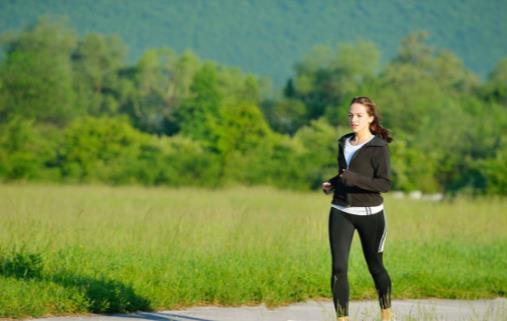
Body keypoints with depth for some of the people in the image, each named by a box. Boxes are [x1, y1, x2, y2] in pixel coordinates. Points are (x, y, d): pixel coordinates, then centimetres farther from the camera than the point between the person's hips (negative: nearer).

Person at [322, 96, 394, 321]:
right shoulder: (344, 144, 10)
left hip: (369, 213, -4)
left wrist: (354, 179, -28)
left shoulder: (379, 147, -9)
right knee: (338, 268, -9)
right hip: (341, 212, 4)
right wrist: (332, 183, 6)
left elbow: (385, 184, -16)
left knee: (375, 266, 11)